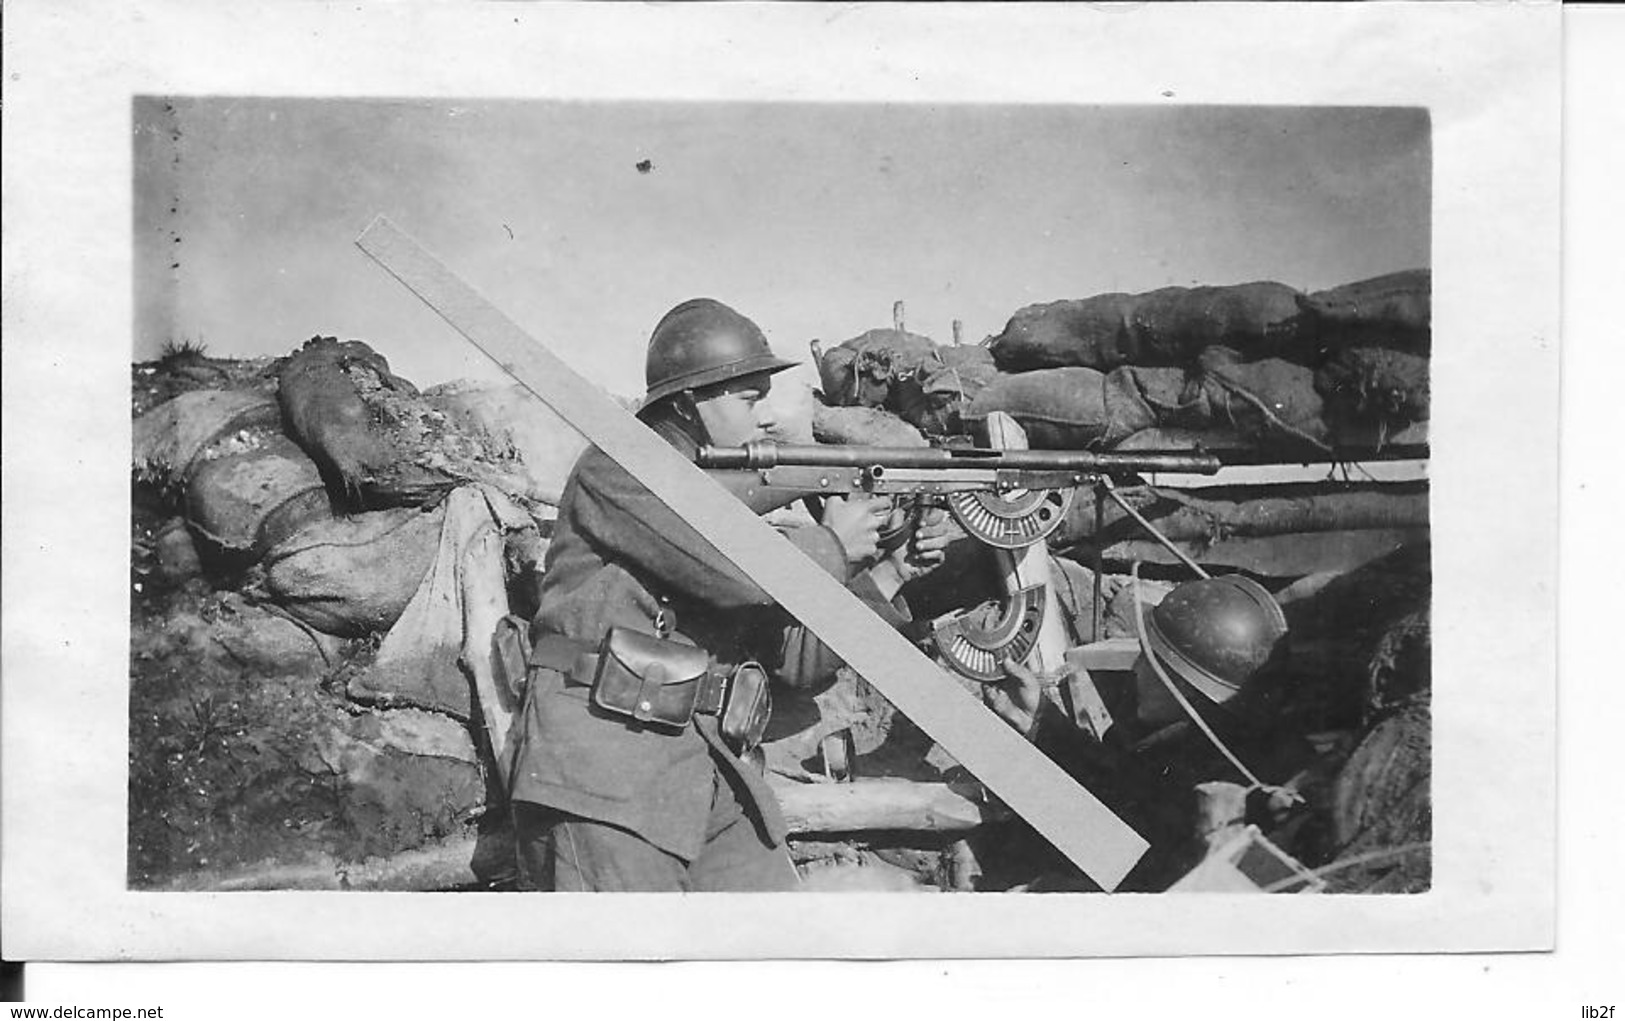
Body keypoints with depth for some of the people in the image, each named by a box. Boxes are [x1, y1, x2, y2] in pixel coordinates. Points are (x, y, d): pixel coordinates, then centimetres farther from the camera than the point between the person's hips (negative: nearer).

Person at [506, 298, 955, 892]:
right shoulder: (617, 472, -4)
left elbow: (797, 658, 18)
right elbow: (730, 572, -19)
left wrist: (887, 575, 9)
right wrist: (831, 545, -2)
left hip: (716, 773, 8)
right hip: (605, 771, -7)